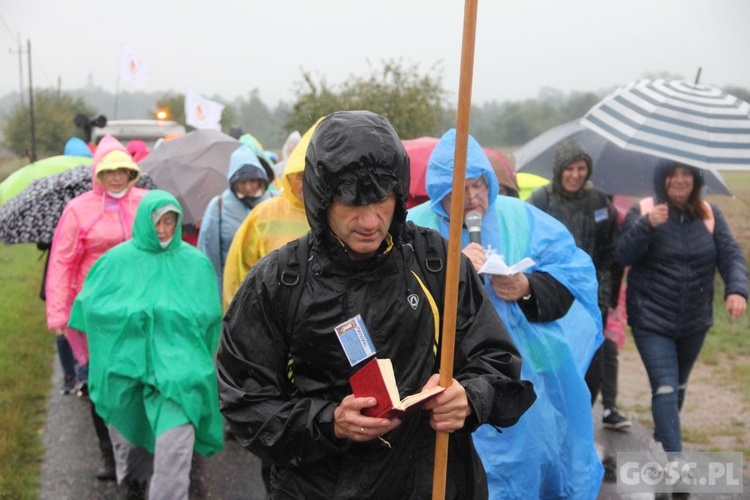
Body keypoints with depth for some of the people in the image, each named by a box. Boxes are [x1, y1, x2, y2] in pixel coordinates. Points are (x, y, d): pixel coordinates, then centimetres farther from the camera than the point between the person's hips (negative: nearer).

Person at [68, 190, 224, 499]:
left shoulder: (195, 262, 1)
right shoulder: (117, 260, 0)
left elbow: (209, 313, 3)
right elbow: (91, 304, 0)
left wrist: (174, 316, -6)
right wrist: (136, 312, -5)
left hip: (176, 366, -2)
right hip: (125, 362, 2)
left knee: (175, 447, -15)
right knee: (129, 433, 21)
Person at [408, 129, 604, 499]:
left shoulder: (521, 217, 5)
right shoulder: (415, 228, -2)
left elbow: (575, 272, 1)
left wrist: (529, 288, -17)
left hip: (532, 374, 2)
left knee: (545, 458, 13)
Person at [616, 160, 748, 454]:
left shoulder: (710, 215, 2)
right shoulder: (642, 212, -7)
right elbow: (623, 256, -17)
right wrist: (647, 225, -32)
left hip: (695, 321, 4)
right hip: (652, 320, -4)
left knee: (679, 385, 20)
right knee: (665, 388, -12)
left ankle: (662, 436, 42)